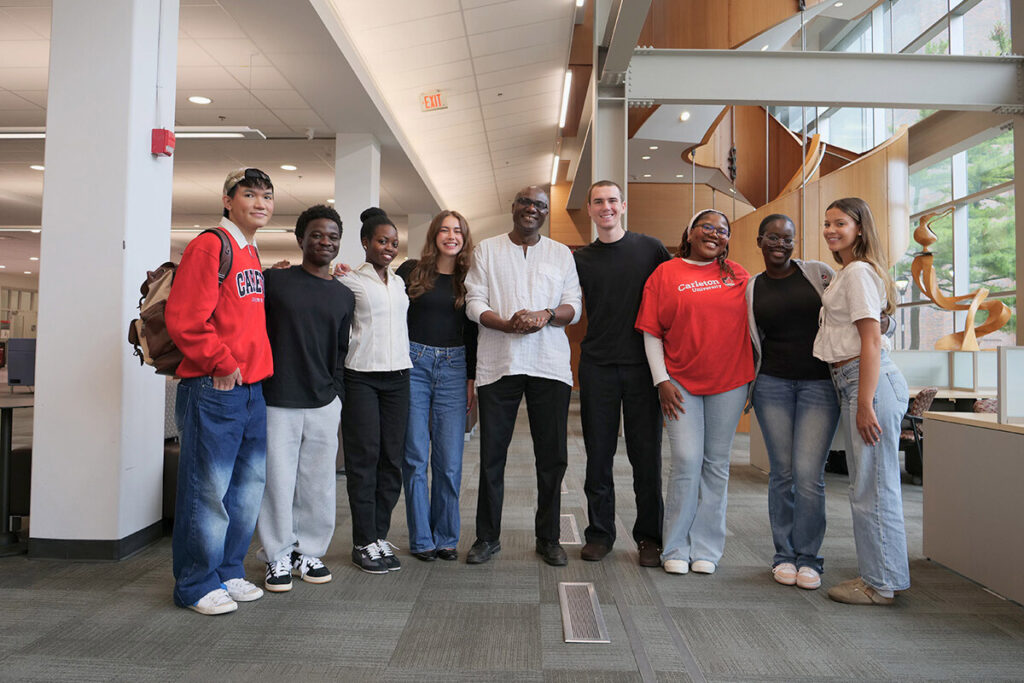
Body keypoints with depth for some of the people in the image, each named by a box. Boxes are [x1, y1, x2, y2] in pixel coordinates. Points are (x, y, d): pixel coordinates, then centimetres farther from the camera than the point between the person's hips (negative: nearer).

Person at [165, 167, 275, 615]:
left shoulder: (252, 254, 18)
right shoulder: (210, 246, -9)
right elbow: (184, 318, -16)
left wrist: (256, 364, 16)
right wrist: (222, 364, -13)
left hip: (252, 387, 9)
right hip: (213, 389, -9)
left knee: (248, 485, 13)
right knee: (208, 488, -2)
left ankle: (228, 572, 27)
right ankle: (197, 584, 12)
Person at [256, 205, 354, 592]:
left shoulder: (344, 296, 12)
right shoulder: (273, 280, 2)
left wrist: (337, 396, 11)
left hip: (323, 404, 3)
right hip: (276, 401, -3)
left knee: (319, 483, 8)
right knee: (277, 480, 2)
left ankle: (310, 552, 25)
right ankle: (278, 556, 20)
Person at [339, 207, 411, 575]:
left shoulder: (400, 281, 16)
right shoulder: (350, 280, -1)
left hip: (397, 375, 5)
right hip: (361, 376, -5)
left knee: (391, 458, 5)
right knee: (363, 458, -2)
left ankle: (380, 535, 15)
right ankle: (364, 543, 7)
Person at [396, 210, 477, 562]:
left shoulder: (469, 279, 10)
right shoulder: (411, 270, 6)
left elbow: (472, 333, 10)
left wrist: (471, 380, 7)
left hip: (453, 368, 1)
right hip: (413, 364, -1)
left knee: (450, 460, 1)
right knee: (415, 457, 1)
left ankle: (446, 537, 16)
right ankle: (421, 538, 14)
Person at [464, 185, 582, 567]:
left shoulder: (561, 254, 15)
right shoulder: (487, 250, 12)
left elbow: (574, 306, 7)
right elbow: (474, 303, 3)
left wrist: (546, 315, -14)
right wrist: (507, 324, -16)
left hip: (550, 364, 1)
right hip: (498, 363, -1)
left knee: (552, 456, 4)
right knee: (492, 454, 3)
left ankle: (549, 538, 18)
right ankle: (488, 537, 17)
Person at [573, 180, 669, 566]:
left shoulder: (650, 249, 5)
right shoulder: (580, 259, 9)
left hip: (642, 364, -1)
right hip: (597, 366, 1)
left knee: (646, 454, 3)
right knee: (599, 454, 7)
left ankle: (649, 536, 17)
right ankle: (600, 533, 20)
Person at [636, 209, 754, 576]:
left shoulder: (737, 275, 10)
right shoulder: (665, 274, 3)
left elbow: (752, 322, 17)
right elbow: (651, 333, 1)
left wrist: (758, 374, 10)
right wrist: (661, 381, -7)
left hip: (729, 381, 3)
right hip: (680, 381, -2)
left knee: (716, 464, 7)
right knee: (687, 460, -7)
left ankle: (706, 548, 18)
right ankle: (676, 548, 8)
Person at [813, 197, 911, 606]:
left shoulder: (859, 272, -10)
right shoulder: (847, 272, 20)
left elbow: (871, 341, -17)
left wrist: (865, 403, -21)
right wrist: (858, 399, 16)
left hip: (870, 380, -10)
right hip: (851, 382, 10)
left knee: (872, 486, -3)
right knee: (868, 484, 15)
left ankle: (882, 586, 8)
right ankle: (877, 575, 26)